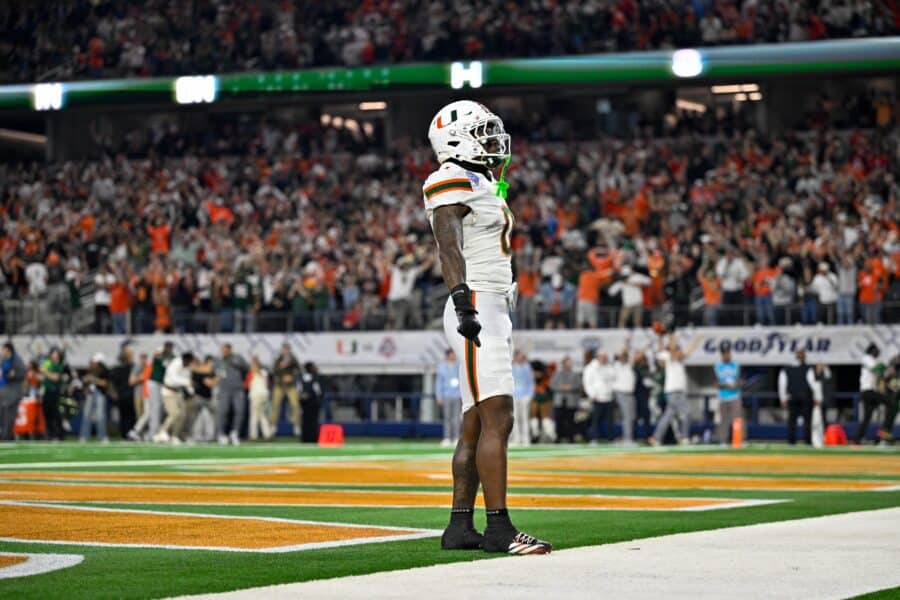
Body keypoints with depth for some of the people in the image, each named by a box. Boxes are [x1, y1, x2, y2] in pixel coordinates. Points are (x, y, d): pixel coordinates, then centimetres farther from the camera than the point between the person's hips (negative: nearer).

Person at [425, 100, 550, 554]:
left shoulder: (482, 185, 23)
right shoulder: (454, 183, -8)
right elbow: (448, 244, -22)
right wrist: (463, 300, -34)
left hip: (493, 312, 10)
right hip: (476, 310, -10)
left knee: (476, 425, 9)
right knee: (497, 419, -15)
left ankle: (460, 526, 11)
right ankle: (499, 528, -17)